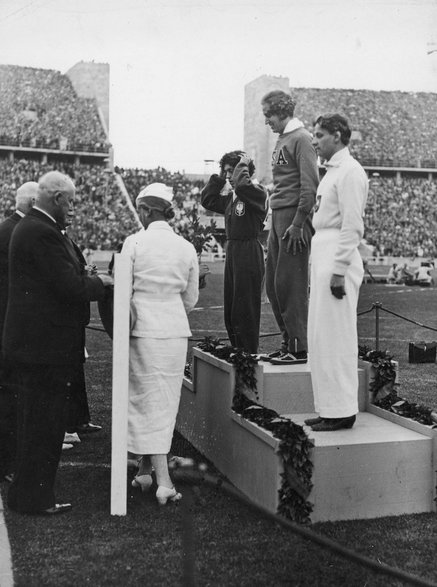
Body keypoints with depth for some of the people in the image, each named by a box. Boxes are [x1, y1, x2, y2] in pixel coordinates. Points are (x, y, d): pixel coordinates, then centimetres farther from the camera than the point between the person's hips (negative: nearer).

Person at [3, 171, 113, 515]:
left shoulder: (29, 227, 14)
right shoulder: (42, 233, -20)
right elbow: (71, 287, -22)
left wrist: (90, 280, 9)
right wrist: (101, 282, -6)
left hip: (28, 342, 11)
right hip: (46, 346, -11)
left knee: (34, 422, 20)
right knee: (44, 425, 0)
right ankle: (33, 497, 12)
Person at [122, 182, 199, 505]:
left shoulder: (135, 242, -8)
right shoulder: (187, 247, 2)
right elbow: (191, 298, 8)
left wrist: (125, 322, 9)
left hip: (144, 330, -3)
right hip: (177, 330, 3)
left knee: (147, 400, 3)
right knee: (166, 400, 15)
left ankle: (163, 481, -1)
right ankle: (147, 468, 27)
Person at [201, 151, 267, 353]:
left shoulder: (256, 191, -10)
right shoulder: (231, 196, 15)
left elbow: (241, 186, -31)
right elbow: (207, 201, 23)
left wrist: (243, 164, -14)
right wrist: (218, 178, 15)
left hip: (249, 253, -9)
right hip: (232, 251, 9)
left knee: (245, 309, -4)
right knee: (230, 311, 13)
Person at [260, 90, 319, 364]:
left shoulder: (301, 139, -8)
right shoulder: (282, 140, 18)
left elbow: (310, 185, -15)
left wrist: (298, 224, -19)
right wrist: (278, 223, 12)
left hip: (294, 218, -9)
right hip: (278, 218, 9)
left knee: (291, 285, -7)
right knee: (273, 285, 11)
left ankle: (300, 348, 0)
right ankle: (288, 343, 19)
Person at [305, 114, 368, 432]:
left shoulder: (350, 172, -11)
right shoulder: (332, 171, 20)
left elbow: (352, 226, -18)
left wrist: (338, 271, -22)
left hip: (338, 260, -10)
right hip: (323, 258, 10)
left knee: (335, 336, -6)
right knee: (320, 337, 12)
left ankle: (341, 412, 2)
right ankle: (329, 407, 20)